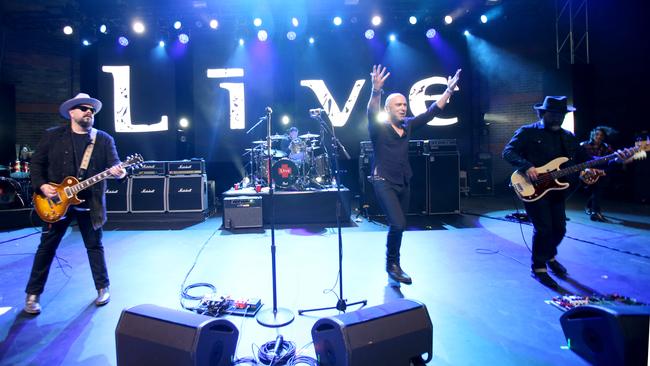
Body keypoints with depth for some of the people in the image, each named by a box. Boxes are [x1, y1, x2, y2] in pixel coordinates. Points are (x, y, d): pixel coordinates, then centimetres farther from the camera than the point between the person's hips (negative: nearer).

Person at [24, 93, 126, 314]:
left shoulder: (104, 139, 1)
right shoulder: (52, 135, 2)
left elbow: (114, 163, -9)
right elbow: (37, 163, 5)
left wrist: (119, 172, -32)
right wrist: (41, 185, -10)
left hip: (90, 203, 0)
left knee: (95, 246, 8)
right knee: (47, 247, 9)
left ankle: (103, 288, 21)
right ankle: (33, 294, 23)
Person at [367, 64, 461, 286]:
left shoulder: (408, 125, 8)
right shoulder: (379, 128, -9)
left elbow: (431, 112, 12)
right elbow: (371, 113, -29)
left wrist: (449, 90, 7)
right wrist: (376, 91, -46)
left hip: (403, 183, 7)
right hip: (383, 183, -6)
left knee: (397, 226, 13)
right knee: (398, 225, -18)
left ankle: (394, 267, 29)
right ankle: (392, 264, 6)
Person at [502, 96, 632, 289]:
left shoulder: (568, 137, 14)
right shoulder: (527, 132, -5)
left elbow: (586, 158, 11)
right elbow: (508, 151, -14)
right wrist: (526, 166, -28)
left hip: (556, 189, 6)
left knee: (559, 228, 11)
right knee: (543, 228, -10)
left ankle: (550, 257, 38)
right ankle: (538, 268, 7)